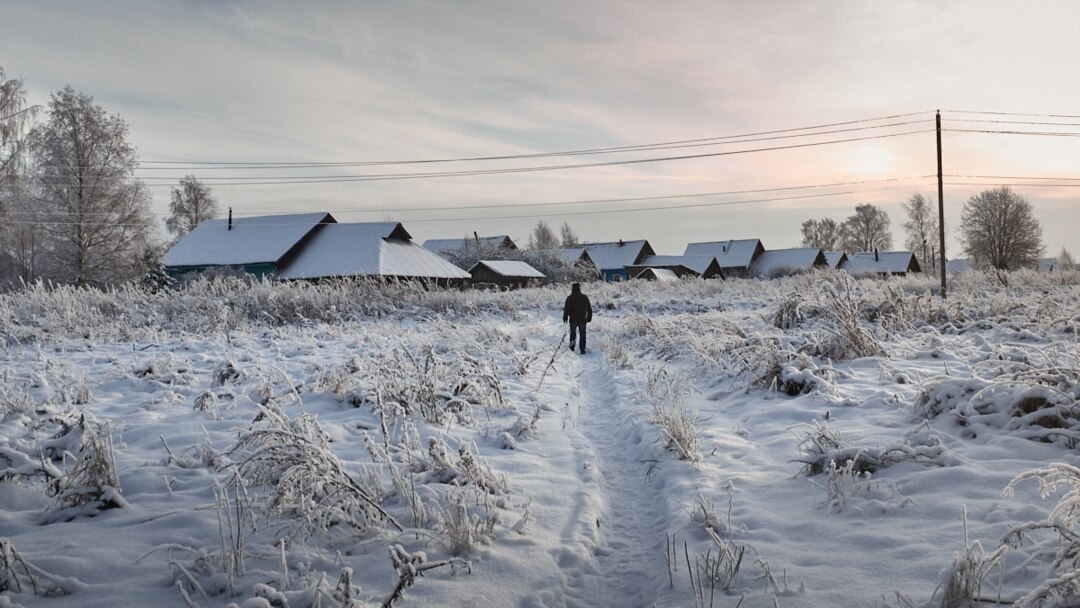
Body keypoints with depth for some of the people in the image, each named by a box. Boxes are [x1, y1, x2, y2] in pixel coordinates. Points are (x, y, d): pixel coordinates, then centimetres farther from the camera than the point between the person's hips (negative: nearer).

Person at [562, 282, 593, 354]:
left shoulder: (570, 298, -9)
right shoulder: (585, 297, 3)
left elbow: (566, 309, -11)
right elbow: (589, 309, 9)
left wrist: (565, 318, -2)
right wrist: (589, 318, 18)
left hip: (573, 320, -2)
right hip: (582, 320, 2)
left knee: (573, 332, 20)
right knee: (582, 335, 7)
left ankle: (572, 346, 23)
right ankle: (582, 350, 4)